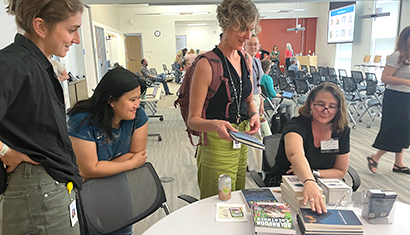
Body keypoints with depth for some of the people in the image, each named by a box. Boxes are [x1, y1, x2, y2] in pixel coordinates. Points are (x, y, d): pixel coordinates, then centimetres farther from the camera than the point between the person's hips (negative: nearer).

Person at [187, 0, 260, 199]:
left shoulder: (247, 60, 5)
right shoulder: (207, 64, -18)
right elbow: (193, 119, -15)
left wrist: (254, 114, -4)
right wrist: (214, 125, -36)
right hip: (217, 147, -7)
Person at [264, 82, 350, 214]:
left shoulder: (342, 131, -3)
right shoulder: (296, 125, -19)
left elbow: (341, 171, 4)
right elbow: (295, 154, -42)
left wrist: (313, 172, -14)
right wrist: (309, 181, -62)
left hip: (320, 189, 4)